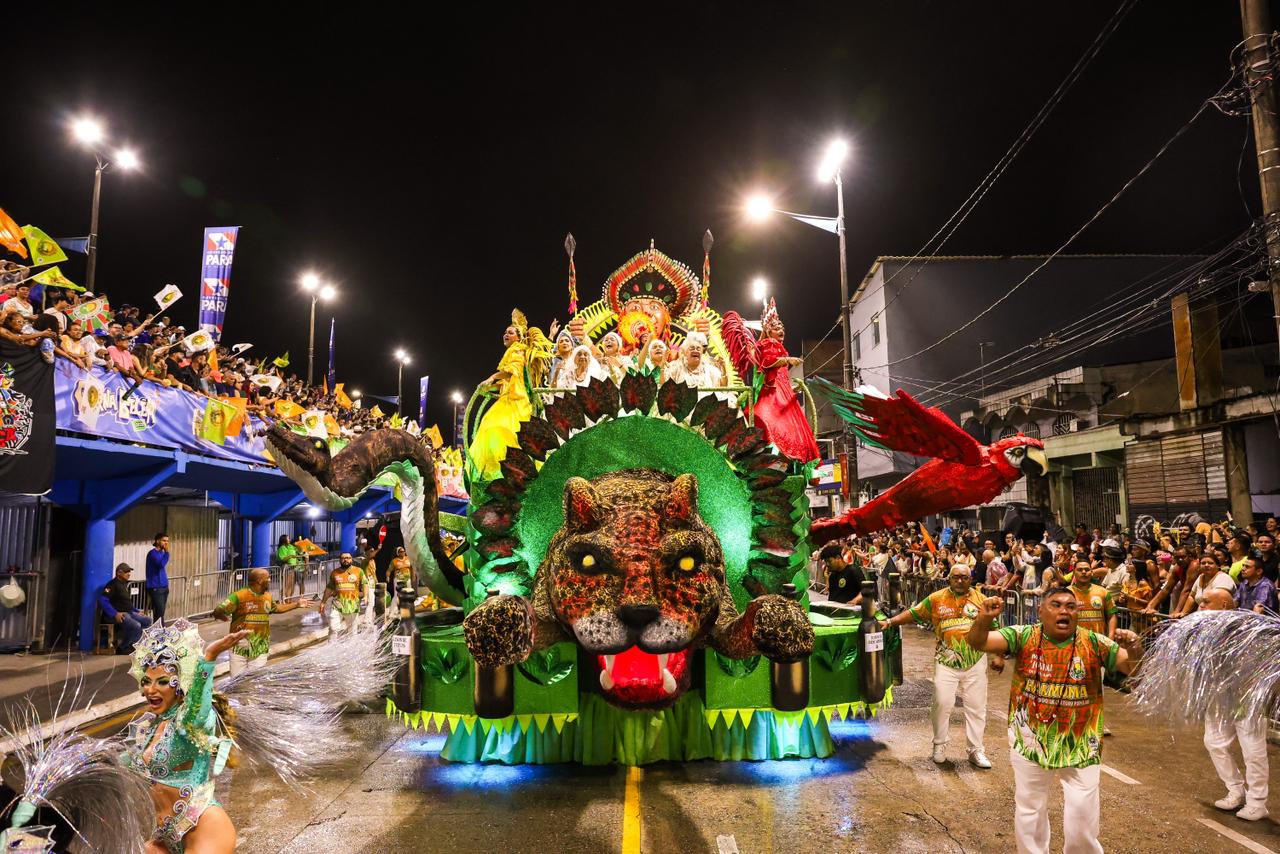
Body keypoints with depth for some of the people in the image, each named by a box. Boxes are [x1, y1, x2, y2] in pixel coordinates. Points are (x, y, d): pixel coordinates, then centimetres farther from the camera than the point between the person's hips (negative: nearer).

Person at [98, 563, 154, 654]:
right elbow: (102, 600, -21)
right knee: (136, 626, -29)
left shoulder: (124, 585, 22)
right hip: (119, 615, -9)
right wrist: (115, 614, -26)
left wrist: (137, 611, 18)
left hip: (129, 613, 9)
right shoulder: (113, 584, -7)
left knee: (148, 620, -5)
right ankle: (122, 647, -8)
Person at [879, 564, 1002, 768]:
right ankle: (940, 745, 17)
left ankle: (976, 750, 19)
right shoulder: (936, 598, -3)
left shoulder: (980, 599, 2)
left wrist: (999, 656, 2)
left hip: (975, 662, 2)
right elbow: (913, 613, -2)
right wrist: (889, 621, -13)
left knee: (976, 706, 7)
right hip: (946, 662, -1)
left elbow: (993, 628, 7)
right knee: (942, 702, -3)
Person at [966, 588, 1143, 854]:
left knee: (1083, 810, 11)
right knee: (1030, 808, 19)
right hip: (1031, 740, 1)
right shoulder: (1023, 637, -10)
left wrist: (1134, 651, -34)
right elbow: (978, 642, -19)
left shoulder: (1094, 643, -8)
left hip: (1081, 743, 0)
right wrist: (984, 619, -40)